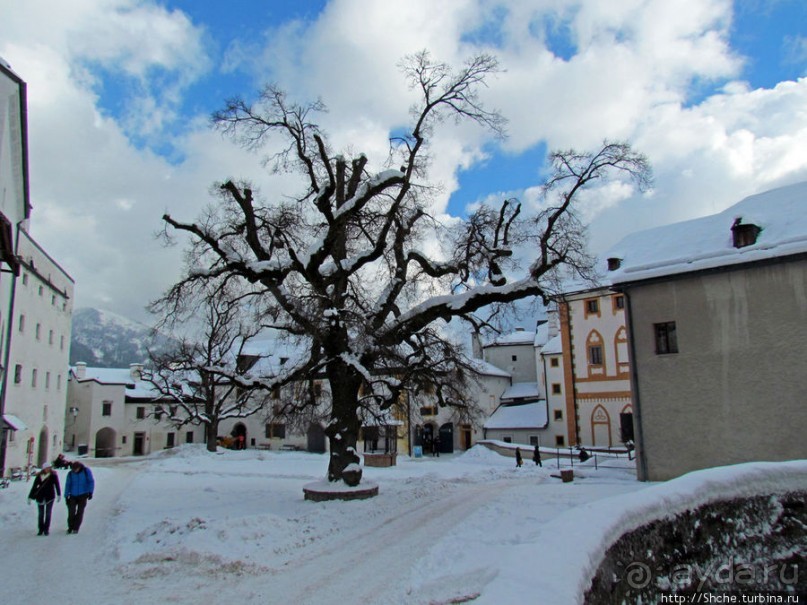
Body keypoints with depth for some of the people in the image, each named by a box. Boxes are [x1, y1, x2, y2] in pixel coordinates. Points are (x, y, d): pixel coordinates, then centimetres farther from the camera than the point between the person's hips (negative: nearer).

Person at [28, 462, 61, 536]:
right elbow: (34, 487, -1)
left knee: (48, 513, 2)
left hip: (50, 496, -1)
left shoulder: (53, 475, -8)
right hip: (40, 497, 1)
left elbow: (57, 485, -3)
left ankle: (46, 529, 9)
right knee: (41, 514, 9)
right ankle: (41, 530, 18)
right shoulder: (39, 476, -6)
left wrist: (59, 495, -4)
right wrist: (30, 497, -2)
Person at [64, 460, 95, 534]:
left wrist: (90, 492, -10)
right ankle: (70, 527, 13)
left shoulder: (86, 471, -6)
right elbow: (68, 485, 6)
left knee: (80, 512, -1)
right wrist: (66, 496, 3)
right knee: (71, 512, -5)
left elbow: (91, 482, -3)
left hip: (83, 495, -1)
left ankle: (76, 528, 9)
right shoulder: (70, 474, -1)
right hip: (73, 496, 1)